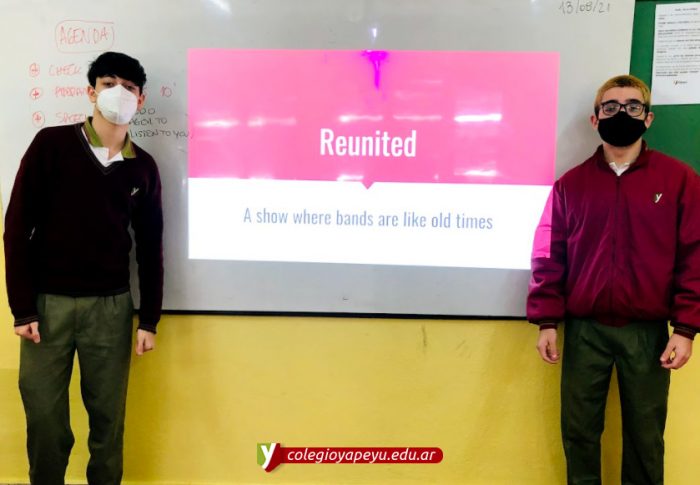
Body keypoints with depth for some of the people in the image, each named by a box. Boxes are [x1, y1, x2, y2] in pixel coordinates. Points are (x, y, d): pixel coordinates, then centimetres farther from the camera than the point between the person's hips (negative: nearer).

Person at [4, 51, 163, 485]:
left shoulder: (143, 167, 6)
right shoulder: (51, 144, -2)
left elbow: (150, 246, 8)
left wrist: (149, 319, 5)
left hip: (111, 306, 2)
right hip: (48, 302, -1)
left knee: (109, 417, 8)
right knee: (45, 418, 5)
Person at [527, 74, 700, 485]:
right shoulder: (571, 184, 4)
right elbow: (549, 257, 3)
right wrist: (547, 322, -2)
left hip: (648, 332, -1)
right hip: (584, 330, 1)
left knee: (645, 436, 12)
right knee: (579, 430, 11)